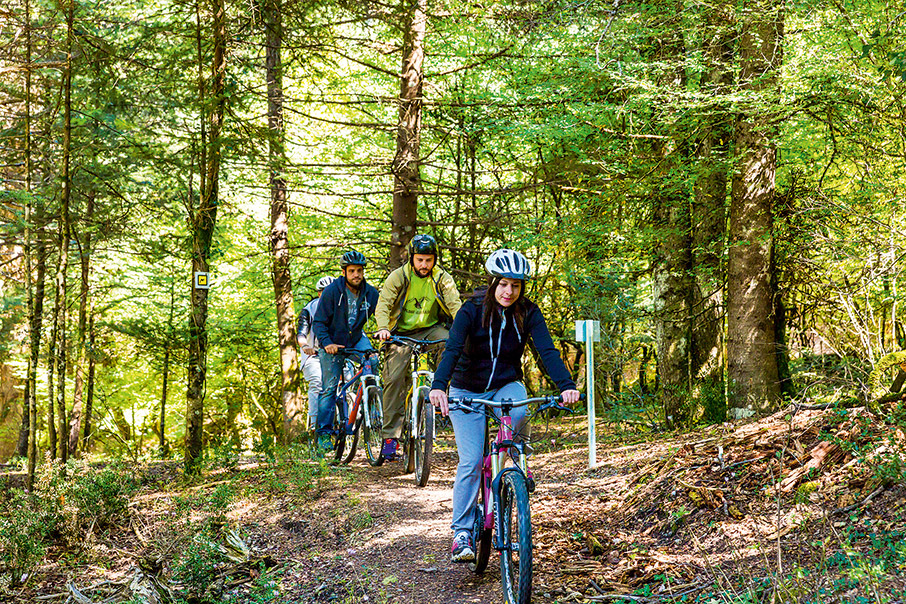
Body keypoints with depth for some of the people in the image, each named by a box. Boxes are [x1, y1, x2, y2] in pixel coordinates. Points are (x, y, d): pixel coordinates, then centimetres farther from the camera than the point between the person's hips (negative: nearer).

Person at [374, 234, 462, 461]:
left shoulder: (442, 278, -6)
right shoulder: (398, 276, -9)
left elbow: (455, 304, -17)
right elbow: (383, 304, -16)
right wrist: (383, 328, -35)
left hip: (430, 328, 1)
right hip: (402, 333, -1)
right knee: (394, 379, -14)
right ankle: (390, 436, -7)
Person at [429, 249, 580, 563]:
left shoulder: (528, 313, -11)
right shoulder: (471, 311, -18)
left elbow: (547, 351, -22)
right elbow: (452, 349, -30)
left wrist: (566, 386, -40)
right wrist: (438, 386, -48)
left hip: (506, 387, 2)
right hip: (467, 391, -2)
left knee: (518, 411, -34)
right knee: (470, 462, -12)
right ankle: (462, 532, -3)